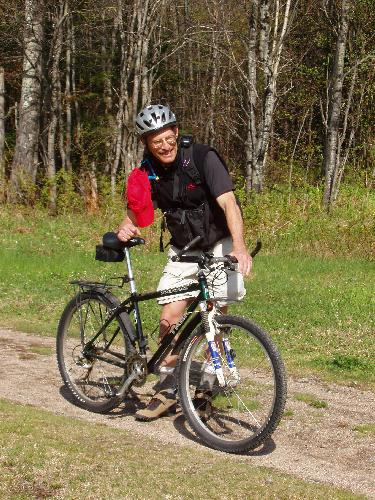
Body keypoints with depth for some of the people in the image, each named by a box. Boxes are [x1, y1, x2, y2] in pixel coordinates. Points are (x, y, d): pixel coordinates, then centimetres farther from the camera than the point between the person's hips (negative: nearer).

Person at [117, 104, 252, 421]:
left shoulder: (202, 158, -21)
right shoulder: (146, 175, -7)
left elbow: (229, 203, -30)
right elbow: (135, 215, -1)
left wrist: (239, 246, -45)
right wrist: (125, 230, -26)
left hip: (219, 245, -4)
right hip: (183, 251, 4)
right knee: (170, 319, -4)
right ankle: (167, 392, 7)